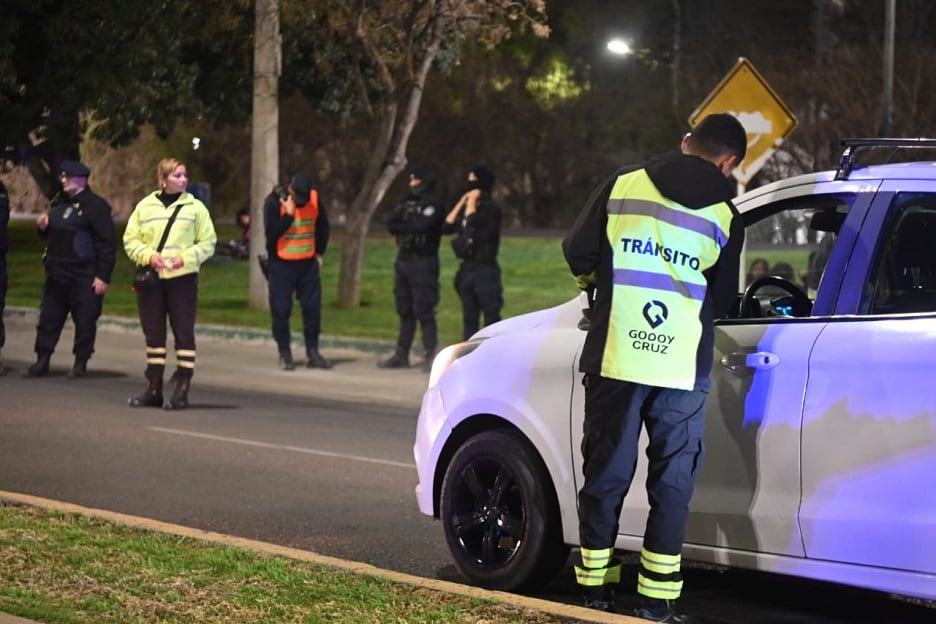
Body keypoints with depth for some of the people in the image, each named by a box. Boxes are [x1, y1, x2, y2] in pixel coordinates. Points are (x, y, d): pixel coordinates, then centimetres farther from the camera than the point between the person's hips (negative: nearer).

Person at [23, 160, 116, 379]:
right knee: (48, 318, 8)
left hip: (83, 277, -7)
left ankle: (80, 363, 10)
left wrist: (103, 276, -17)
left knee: (85, 320, 0)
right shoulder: (59, 202, 13)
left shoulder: (96, 206, -10)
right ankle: (42, 361, 13)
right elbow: (50, 233, 27)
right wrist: (43, 226, 3)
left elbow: (107, 244, -14)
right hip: (56, 272, 7)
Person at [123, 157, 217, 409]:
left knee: (184, 333, -4)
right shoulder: (145, 206, 7)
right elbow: (130, 240, 8)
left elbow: (208, 243, 3)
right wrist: (148, 255, -10)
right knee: (153, 334, 8)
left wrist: (186, 258, -12)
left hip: (182, 278, -2)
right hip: (149, 278, 2)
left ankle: (182, 390, 0)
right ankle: (154, 389, 16)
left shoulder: (195, 207, 3)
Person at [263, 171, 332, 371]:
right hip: (281, 264, -4)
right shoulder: (274, 202, -13)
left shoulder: (315, 199, -1)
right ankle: (285, 354, 7)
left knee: (313, 307, 3)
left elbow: (322, 226, 13)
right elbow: (271, 232, -21)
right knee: (281, 310, -3)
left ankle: (313, 353, 11)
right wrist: (289, 214, -23)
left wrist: (320, 252, 12)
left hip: (308, 263, 4)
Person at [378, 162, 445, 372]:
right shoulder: (408, 202, 16)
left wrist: (397, 226, -9)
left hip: (423, 262, -8)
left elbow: (420, 226, -21)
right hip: (404, 259, 8)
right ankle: (401, 355, 18)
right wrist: (395, 215, -15)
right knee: (405, 310, 12)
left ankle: (430, 356, -6)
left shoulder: (433, 204, -8)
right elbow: (388, 216, 7)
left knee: (423, 311, -9)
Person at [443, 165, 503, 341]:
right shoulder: (467, 207, 16)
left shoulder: (491, 208, -7)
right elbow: (446, 227, 7)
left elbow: (471, 222, -21)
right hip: (467, 267, 8)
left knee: (491, 317, -8)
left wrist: (472, 202, -7)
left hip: (485, 269, -8)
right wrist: (461, 202, 5)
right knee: (469, 319, 12)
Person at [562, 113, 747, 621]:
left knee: (605, 478, 10)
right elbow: (721, 302, 7)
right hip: (681, 369, -1)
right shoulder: (724, 216, 3)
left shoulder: (624, 184, 3)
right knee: (672, 485, 7)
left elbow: (578, 252, 4)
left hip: (614, 358, 1)